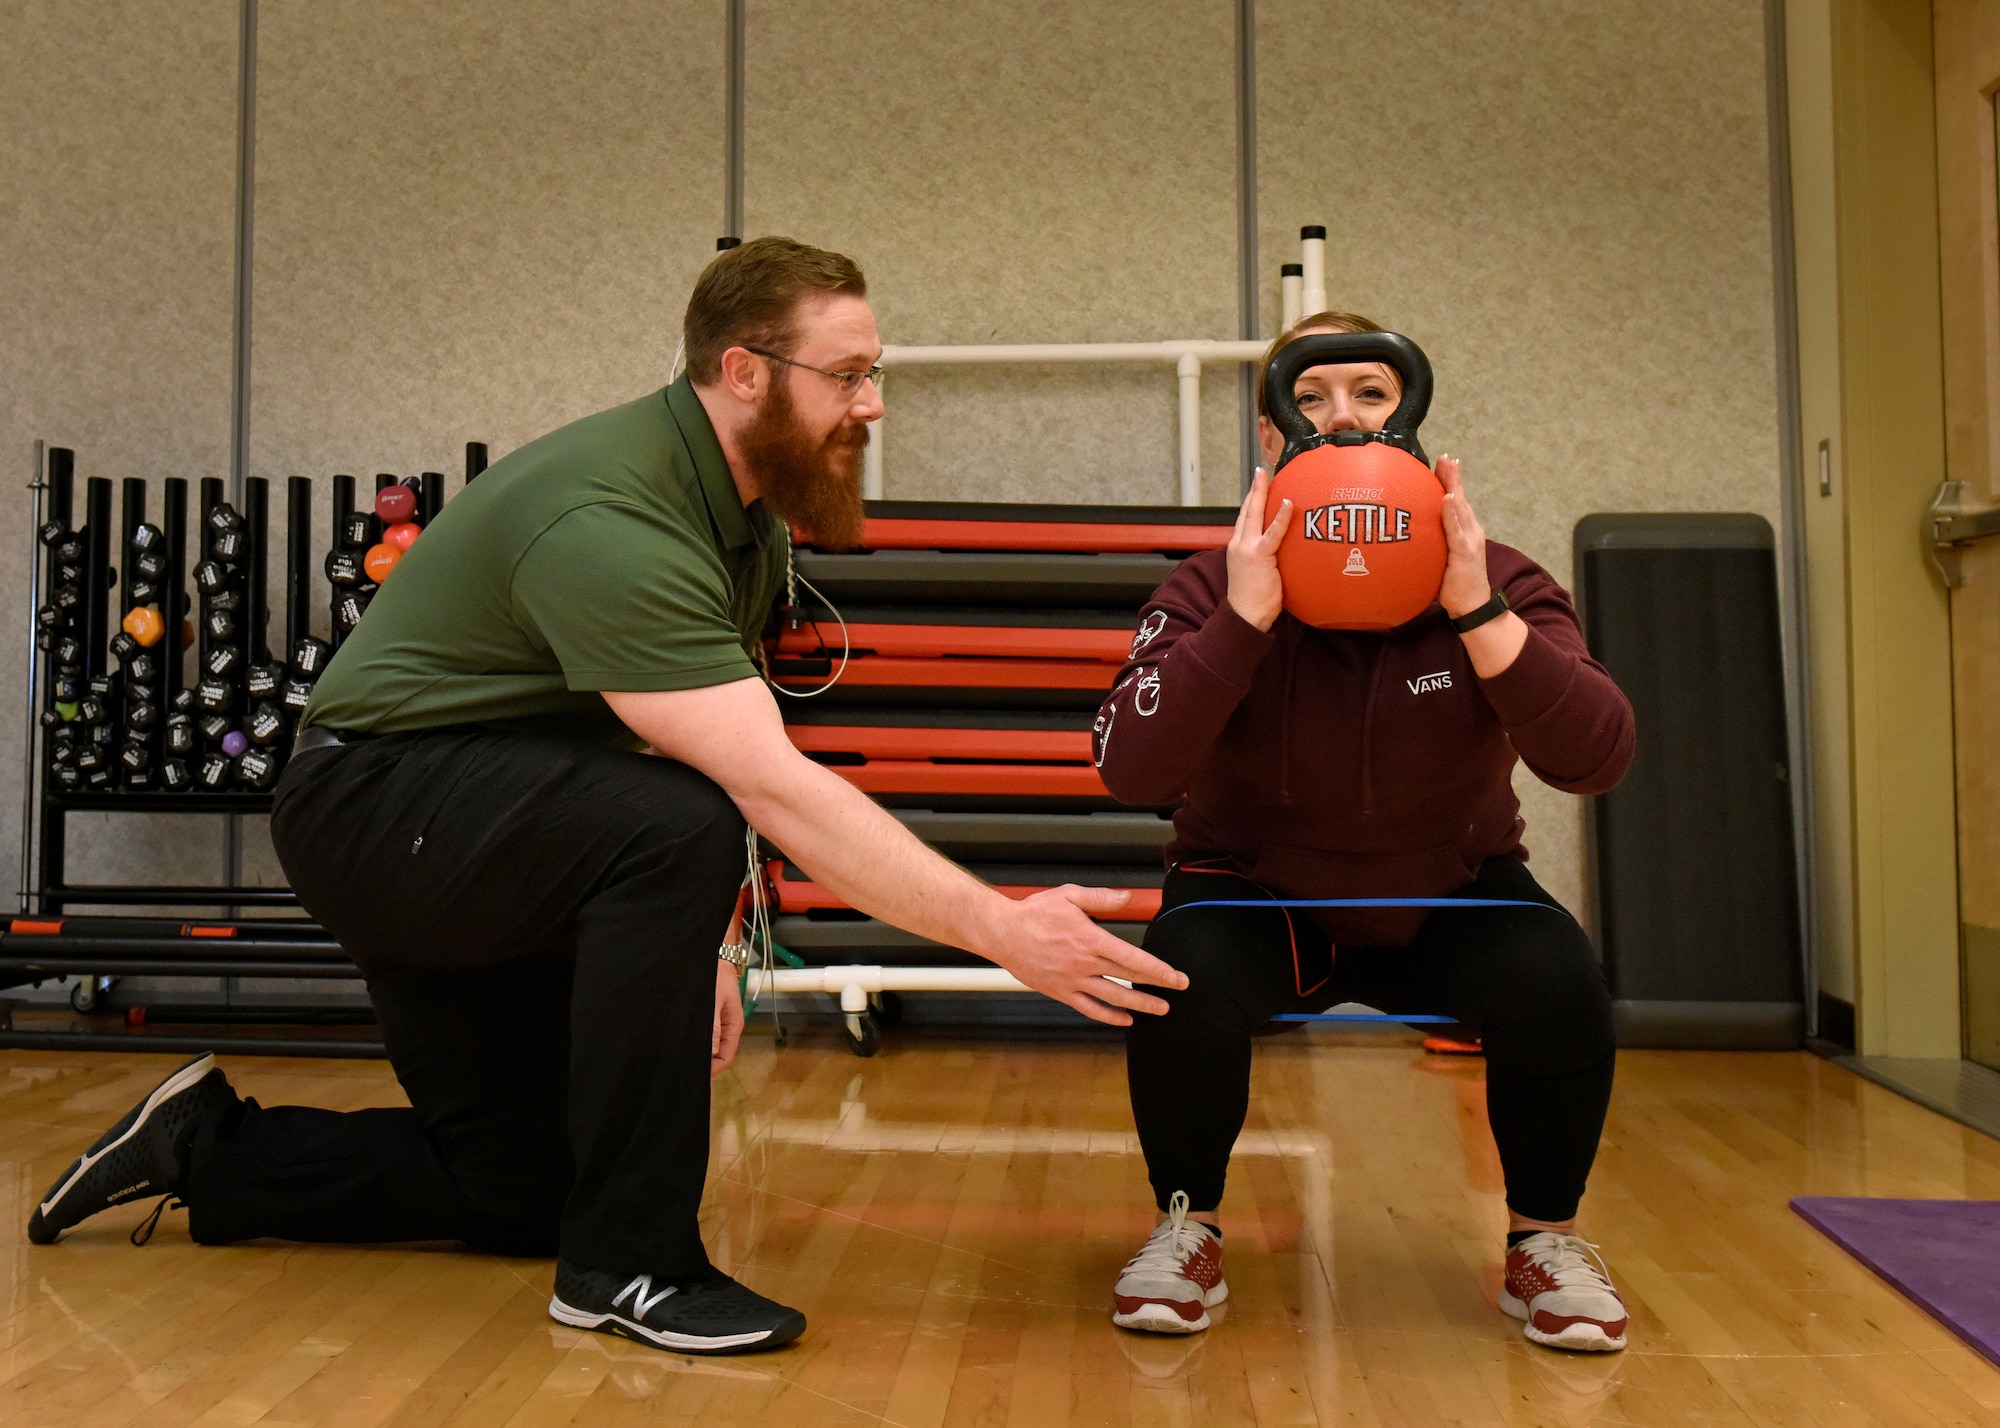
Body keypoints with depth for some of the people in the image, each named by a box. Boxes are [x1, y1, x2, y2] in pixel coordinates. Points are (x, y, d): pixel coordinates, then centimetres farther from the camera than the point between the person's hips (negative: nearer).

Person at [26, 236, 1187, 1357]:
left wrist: (697, 942, -5)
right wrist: (1000, 929, -41)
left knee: (524, 1196, 14)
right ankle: (628, 1264, -22)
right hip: (374, 800, -9)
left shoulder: (750, 513, 0)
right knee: (674, 826, -37)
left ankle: (207, 1148, 31)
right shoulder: (611, 520, -30)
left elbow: (724, 747, 3)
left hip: (486, 844, 9)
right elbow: (773, 789, -39)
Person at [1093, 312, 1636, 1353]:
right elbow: (1129, 771, -29)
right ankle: (1187, 1229, -1)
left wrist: (1478, 613, -36)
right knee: (1183, 984, -31)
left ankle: (1544, 1243, 2)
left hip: (1449, 899, 1)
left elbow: (1595, 761, -26)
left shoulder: (1497, 585, -12)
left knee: (1558, 983, -27)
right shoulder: (1212, 592, -14)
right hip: (1260, 896, -1)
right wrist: (1243, 620, -38)